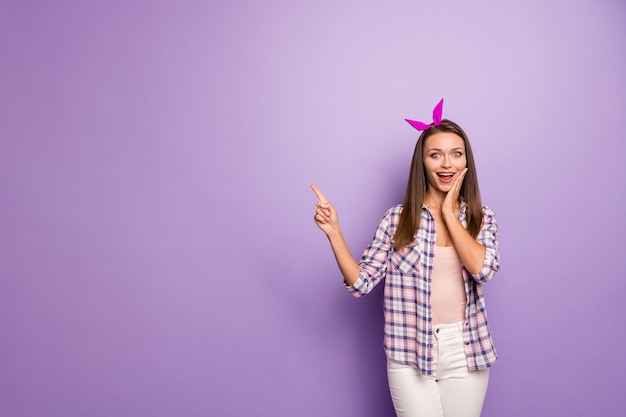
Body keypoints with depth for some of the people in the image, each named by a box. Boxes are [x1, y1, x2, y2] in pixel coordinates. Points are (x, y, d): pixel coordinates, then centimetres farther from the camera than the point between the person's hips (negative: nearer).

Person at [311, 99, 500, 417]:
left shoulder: (482, 218, 1)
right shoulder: (397, 219, -3)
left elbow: (483, 268, -18)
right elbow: (361, 283, -6)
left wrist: (449, 213, -12)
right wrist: (334, 232, -17)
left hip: (465, 352, 2)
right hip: (409, 354, -1)